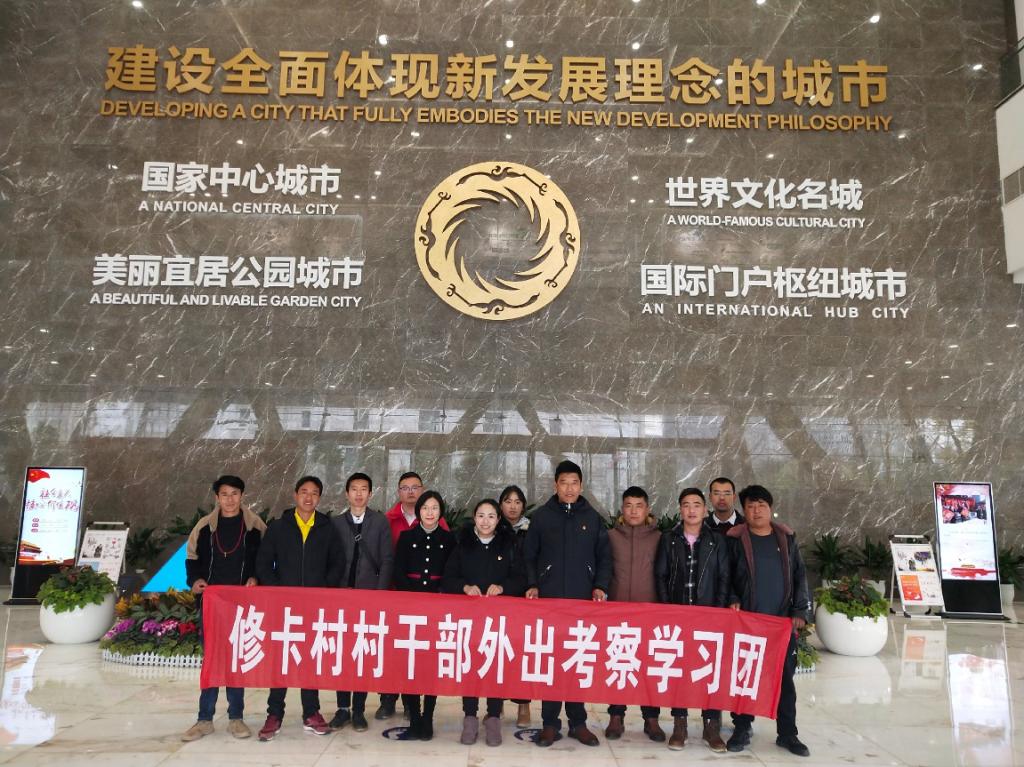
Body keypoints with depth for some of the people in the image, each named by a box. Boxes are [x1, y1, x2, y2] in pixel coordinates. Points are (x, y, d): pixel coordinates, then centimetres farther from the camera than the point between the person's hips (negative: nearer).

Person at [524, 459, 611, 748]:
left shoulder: (593, 518, 7)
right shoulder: (541, 516, 4)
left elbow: (604, 557, 10)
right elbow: (529, 556, 7)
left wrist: (600, 586, -2)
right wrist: (532, 585, -4)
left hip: (583, 602, 1)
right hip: (549, 600, -1)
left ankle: (578, 722, 18)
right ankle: (550, 723, 12)